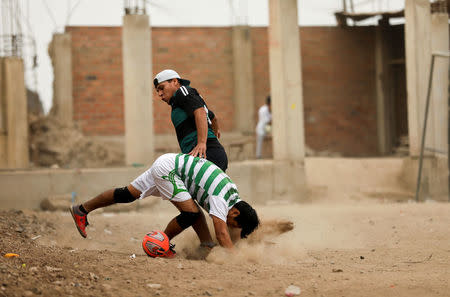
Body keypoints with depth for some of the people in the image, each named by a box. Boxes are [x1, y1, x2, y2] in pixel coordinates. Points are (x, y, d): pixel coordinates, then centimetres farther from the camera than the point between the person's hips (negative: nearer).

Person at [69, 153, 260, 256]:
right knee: (192, 213, -17)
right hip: (167, 167, -11)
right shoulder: (220, 198, -28)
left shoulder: (235, 195, 1)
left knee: (128, 194, 16)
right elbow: (222, 234, -35)